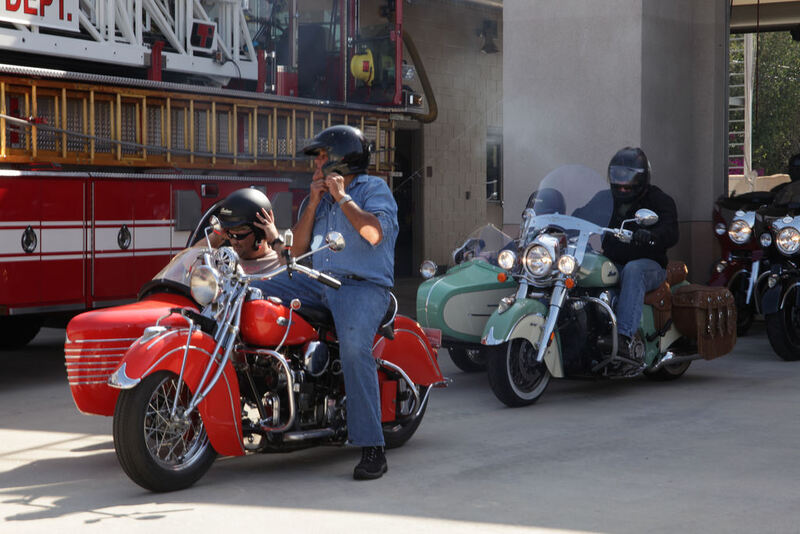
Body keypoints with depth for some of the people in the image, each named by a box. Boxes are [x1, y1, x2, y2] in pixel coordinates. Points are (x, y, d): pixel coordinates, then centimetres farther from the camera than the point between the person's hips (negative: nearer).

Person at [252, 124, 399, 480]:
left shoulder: (373, 188, 4)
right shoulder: (319, 195, 25)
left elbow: (374, 233, -16)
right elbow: (298, 250, 17)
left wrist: (341, 197, -7)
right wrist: (313, 203, 8)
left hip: (363, 286, -7)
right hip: (317, 283, 7)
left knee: (354, 346, -34)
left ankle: (371, 448, -34)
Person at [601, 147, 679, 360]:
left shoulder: (659, 200, 3)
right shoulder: (606, 200, 21)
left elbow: (671, 233, -15)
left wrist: (651, 235, -39)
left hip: (649, 264, -4)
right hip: (611, 263, 4)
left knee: (633, 270, -40)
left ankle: (625, 336, -51)